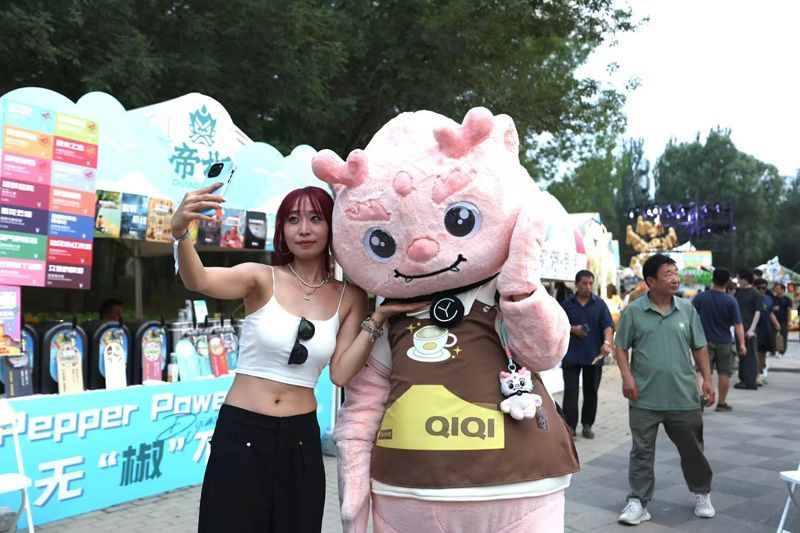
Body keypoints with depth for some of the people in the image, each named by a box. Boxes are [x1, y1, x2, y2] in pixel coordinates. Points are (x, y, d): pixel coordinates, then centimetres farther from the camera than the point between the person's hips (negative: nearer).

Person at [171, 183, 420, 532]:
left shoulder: (349, 297, 0)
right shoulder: (262, 278, -7)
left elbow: (341, 374, -6)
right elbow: (198, 281, -26)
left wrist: (378, 319, -14)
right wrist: (180, 231, -44)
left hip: (301, 438, 3)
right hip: (240, 433, -2)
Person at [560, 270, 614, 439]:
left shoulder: (599, 304, 3)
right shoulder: (567, 304, 5)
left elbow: (608, 325, -6)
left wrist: (606, 342, -23)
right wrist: (572, 329, -9)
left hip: (594, 355, 1)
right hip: (571, 355, -1)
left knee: (591, 392, 10)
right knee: (570, 391, -4)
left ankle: (587, 425, 22)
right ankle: (570, 426, -1)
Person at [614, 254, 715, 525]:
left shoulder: (687, 309, 3)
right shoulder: (633, 311, -4)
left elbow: (699, 347, 10)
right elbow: (621, 347, 1)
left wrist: (707, 379, 5)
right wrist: (627, 376, -11)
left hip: (684, 396, 2)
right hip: (645, 398, -2)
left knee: (692, 449, 16)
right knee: (641, 452, 4)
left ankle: (702, 494, 39)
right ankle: (638, 502, 14)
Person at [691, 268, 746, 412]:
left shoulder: (700, 297, -4)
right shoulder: (731, 301, -6)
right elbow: (737, 324, -8)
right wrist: (742, 343, -5)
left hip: (705, 341, 0)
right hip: (724, 342, 0)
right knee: (724, 373, 11)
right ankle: (721, 403, 19)